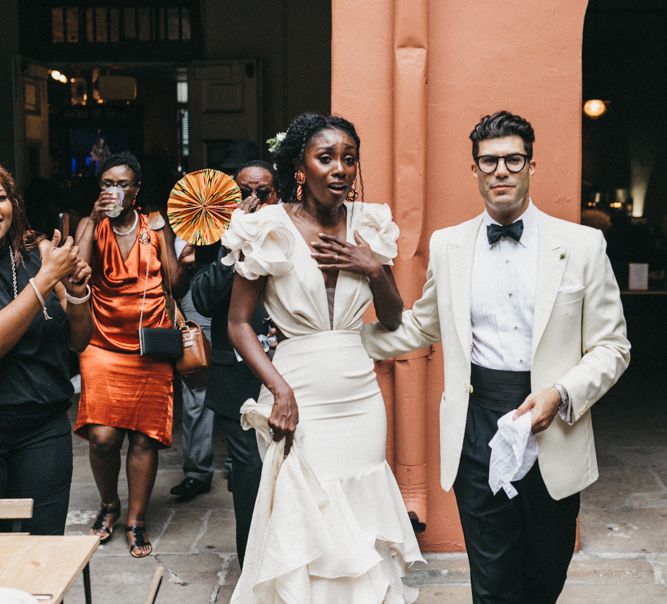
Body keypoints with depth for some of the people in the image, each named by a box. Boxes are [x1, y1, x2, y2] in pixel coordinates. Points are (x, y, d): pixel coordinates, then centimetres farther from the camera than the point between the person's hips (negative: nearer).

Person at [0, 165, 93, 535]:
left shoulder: (37, 253, 4)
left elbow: (78, 341, 8)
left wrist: (77, 293, -10)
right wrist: (47, 276, -19)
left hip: (45, 426, 3)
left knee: (45, 542, 5)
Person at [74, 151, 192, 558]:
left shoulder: (157, 228, 6)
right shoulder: (91, 225, 5)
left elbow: (176, 287, 5)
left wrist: (184, 264, -16)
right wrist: (96, 220, -16)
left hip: (151, 348, 1)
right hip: (104, 345, 0)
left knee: (145, 436, 0)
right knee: (102, 436, -9)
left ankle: (136, 521, 15)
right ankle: (109, 504, 20)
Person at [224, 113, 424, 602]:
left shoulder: (368, 227, 5)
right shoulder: (271, 229, -6)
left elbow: (393, 320, 10)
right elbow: (239, 322, -5)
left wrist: (374, 269, -8)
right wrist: (279, 389, -16)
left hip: (360, 397, 4)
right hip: (301, 395, -4)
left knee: (358, 522, 11)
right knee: (302, 523, 4)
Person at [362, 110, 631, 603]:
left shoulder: (582, 245, -1)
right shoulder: (448, 245, 6)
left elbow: (611, 346, 0)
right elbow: (421, 326, 17)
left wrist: (559, 395, -16)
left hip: (553, 428, 0)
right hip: (477, 424, 1)